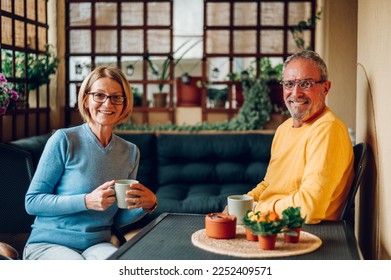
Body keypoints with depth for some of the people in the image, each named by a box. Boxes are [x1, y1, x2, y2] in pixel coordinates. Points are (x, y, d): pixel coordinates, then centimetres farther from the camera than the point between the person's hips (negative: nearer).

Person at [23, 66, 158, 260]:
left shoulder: (130, 152, 7)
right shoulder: (64, 140, -8)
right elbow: (32, 202, -9)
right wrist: (87, 201, -21)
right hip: (48, 244, -4)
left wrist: (147, 205, -9)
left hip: (97, 244, 4)